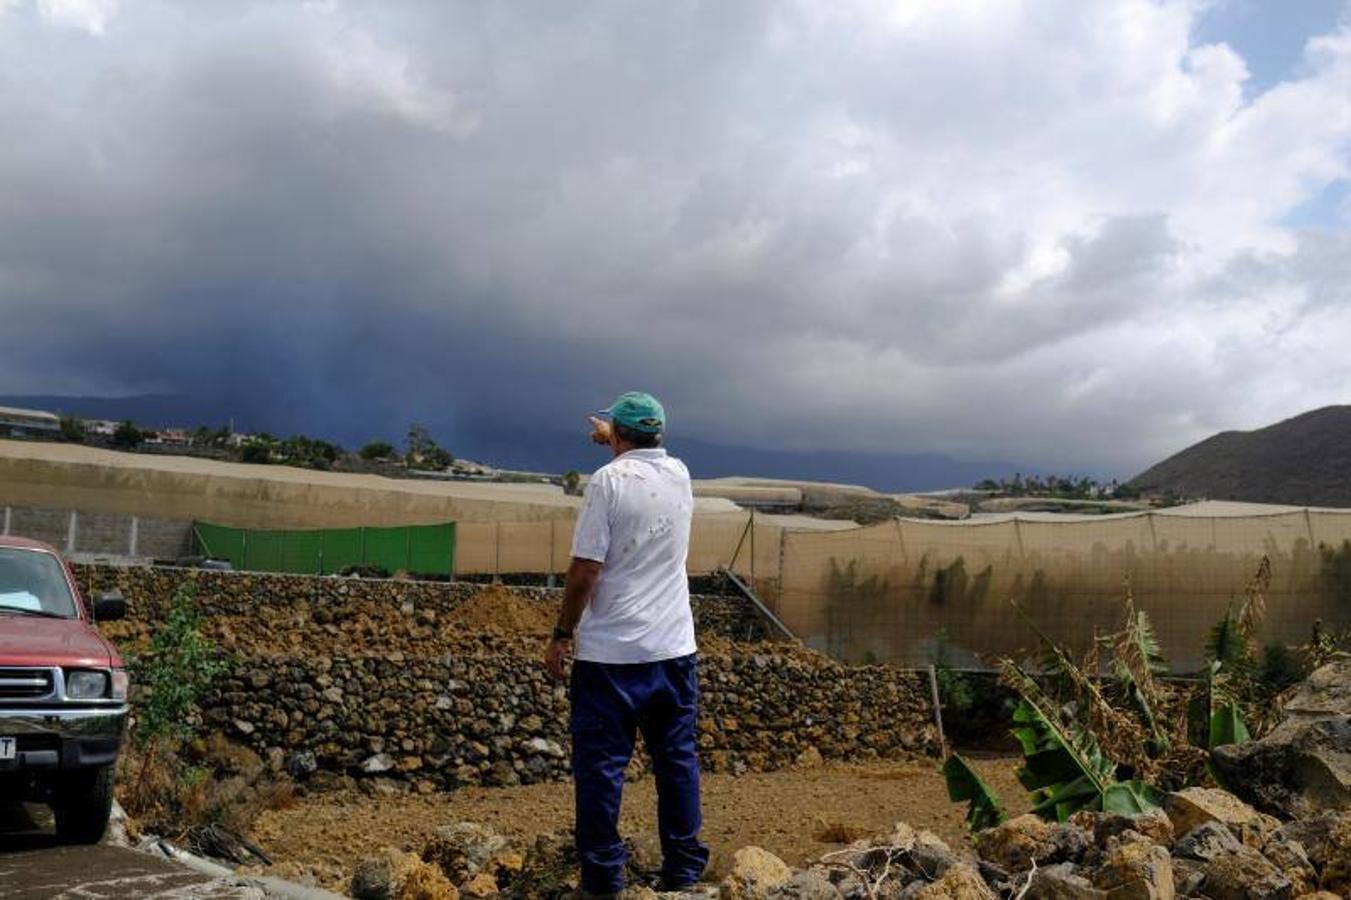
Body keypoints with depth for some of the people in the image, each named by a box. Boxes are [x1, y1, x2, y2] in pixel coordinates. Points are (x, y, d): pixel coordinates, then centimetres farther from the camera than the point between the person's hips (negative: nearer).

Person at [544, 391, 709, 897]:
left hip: (611, 651, -5)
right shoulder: (679, 475, 6)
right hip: (674, 647, 6)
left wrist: (561, 635, -4)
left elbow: (586, 569, -14)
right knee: (677, 759, 14)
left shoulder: (608, 480, -12)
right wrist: (611, 440, 47)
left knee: (601, 765, 4)